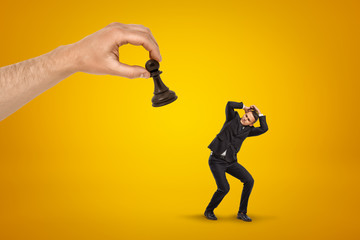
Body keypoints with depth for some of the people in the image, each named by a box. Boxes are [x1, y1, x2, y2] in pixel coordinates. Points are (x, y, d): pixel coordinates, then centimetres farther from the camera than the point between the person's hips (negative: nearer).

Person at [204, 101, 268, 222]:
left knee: (249, 181, -10)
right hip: (216, 160, -5)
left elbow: (264, 129, -6)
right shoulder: (233, 118, 0)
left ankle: (242, 212, 4)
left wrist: (259, 112, -1)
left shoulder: (247, 130, 8)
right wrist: (244, 107, -4)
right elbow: (229, 104, -18)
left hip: (230, 161, 5)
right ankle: (209, 211, 10)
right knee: (224, 188, -17)